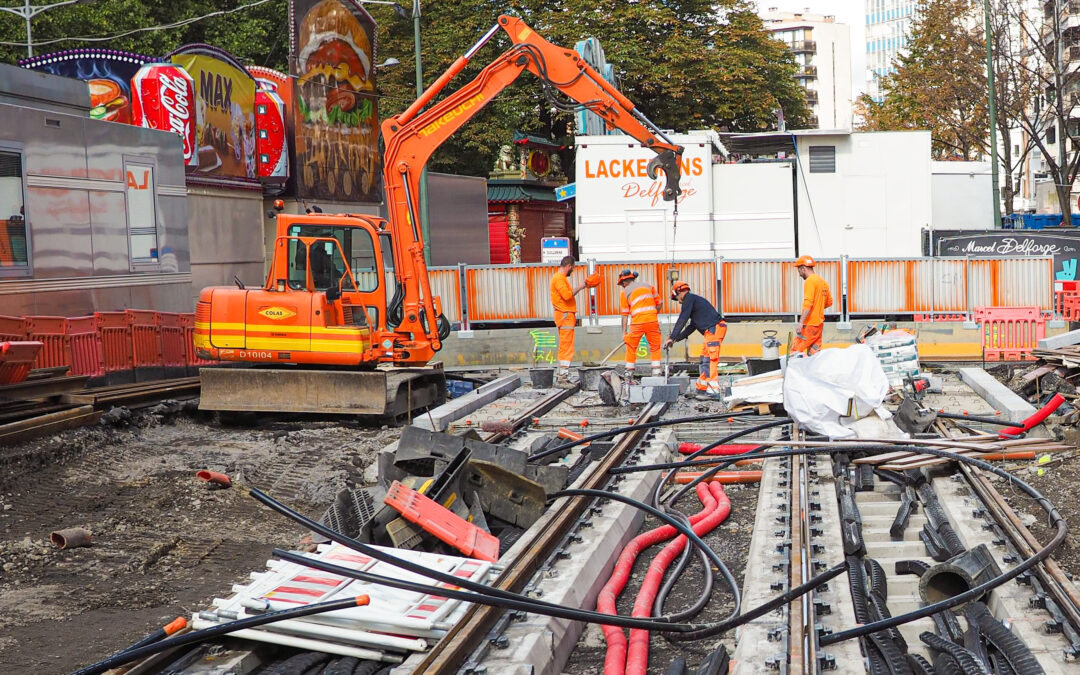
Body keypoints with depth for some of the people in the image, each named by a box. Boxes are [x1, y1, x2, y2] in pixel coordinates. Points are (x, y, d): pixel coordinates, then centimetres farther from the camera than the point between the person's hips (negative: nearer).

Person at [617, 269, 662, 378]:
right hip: (653, 320, 2)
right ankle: (656, 370, 6)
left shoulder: (624, 292, 7)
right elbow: (659, 303, 12)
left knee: (631, 347, 11)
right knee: (655, 346, 11)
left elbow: (625, 314, 3)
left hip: (637, 322, -2)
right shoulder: (648, 286, 15)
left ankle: (629, 372, 11)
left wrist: (624, 331, 5)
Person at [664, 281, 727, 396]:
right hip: (714, 330, 10)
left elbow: (682, 320, -8)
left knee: (712, 359, -13)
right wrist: (676, 339, 26)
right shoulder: (694, 300, 30)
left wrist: (672, 338, -5)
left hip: (713, 329, -10)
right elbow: (691, 327, 29)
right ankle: (701, 387, 16)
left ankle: (713, 389, -18)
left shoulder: (689, 298, 0)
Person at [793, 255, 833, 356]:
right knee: (814, 353, 9)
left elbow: (808, 304, -21)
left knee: (795, 350, -8)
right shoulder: (822, 281, 16)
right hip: (819, 323, 9)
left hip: (810, 324, -9)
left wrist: (801, 323, -24)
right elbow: (829, 302, 24)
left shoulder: (810, 281, -12)